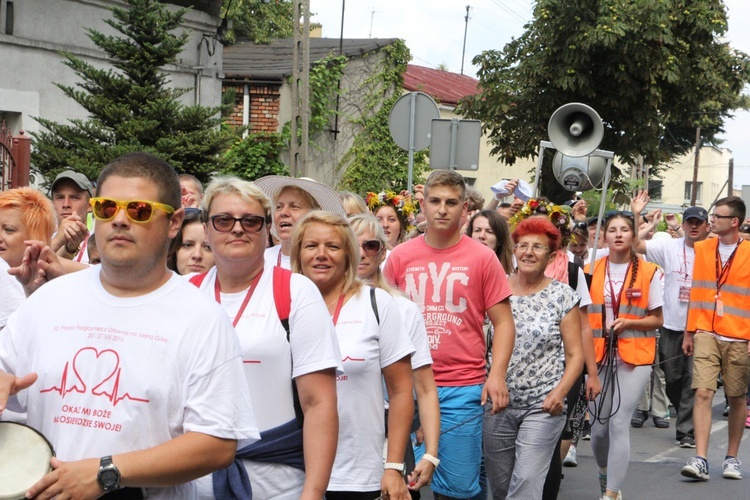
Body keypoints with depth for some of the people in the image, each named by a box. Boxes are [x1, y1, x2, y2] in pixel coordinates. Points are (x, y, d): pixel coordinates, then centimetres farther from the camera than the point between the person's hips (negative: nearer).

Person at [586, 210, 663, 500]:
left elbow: (657, 319, 4)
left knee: (619, 424, -11)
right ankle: (605, 475, 37)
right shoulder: (592, 271, 6)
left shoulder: (648, 273, -1)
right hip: (598, 356, 3)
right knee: (598, 426, 7)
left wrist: (629, 323, -13)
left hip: (635, 357, -2)